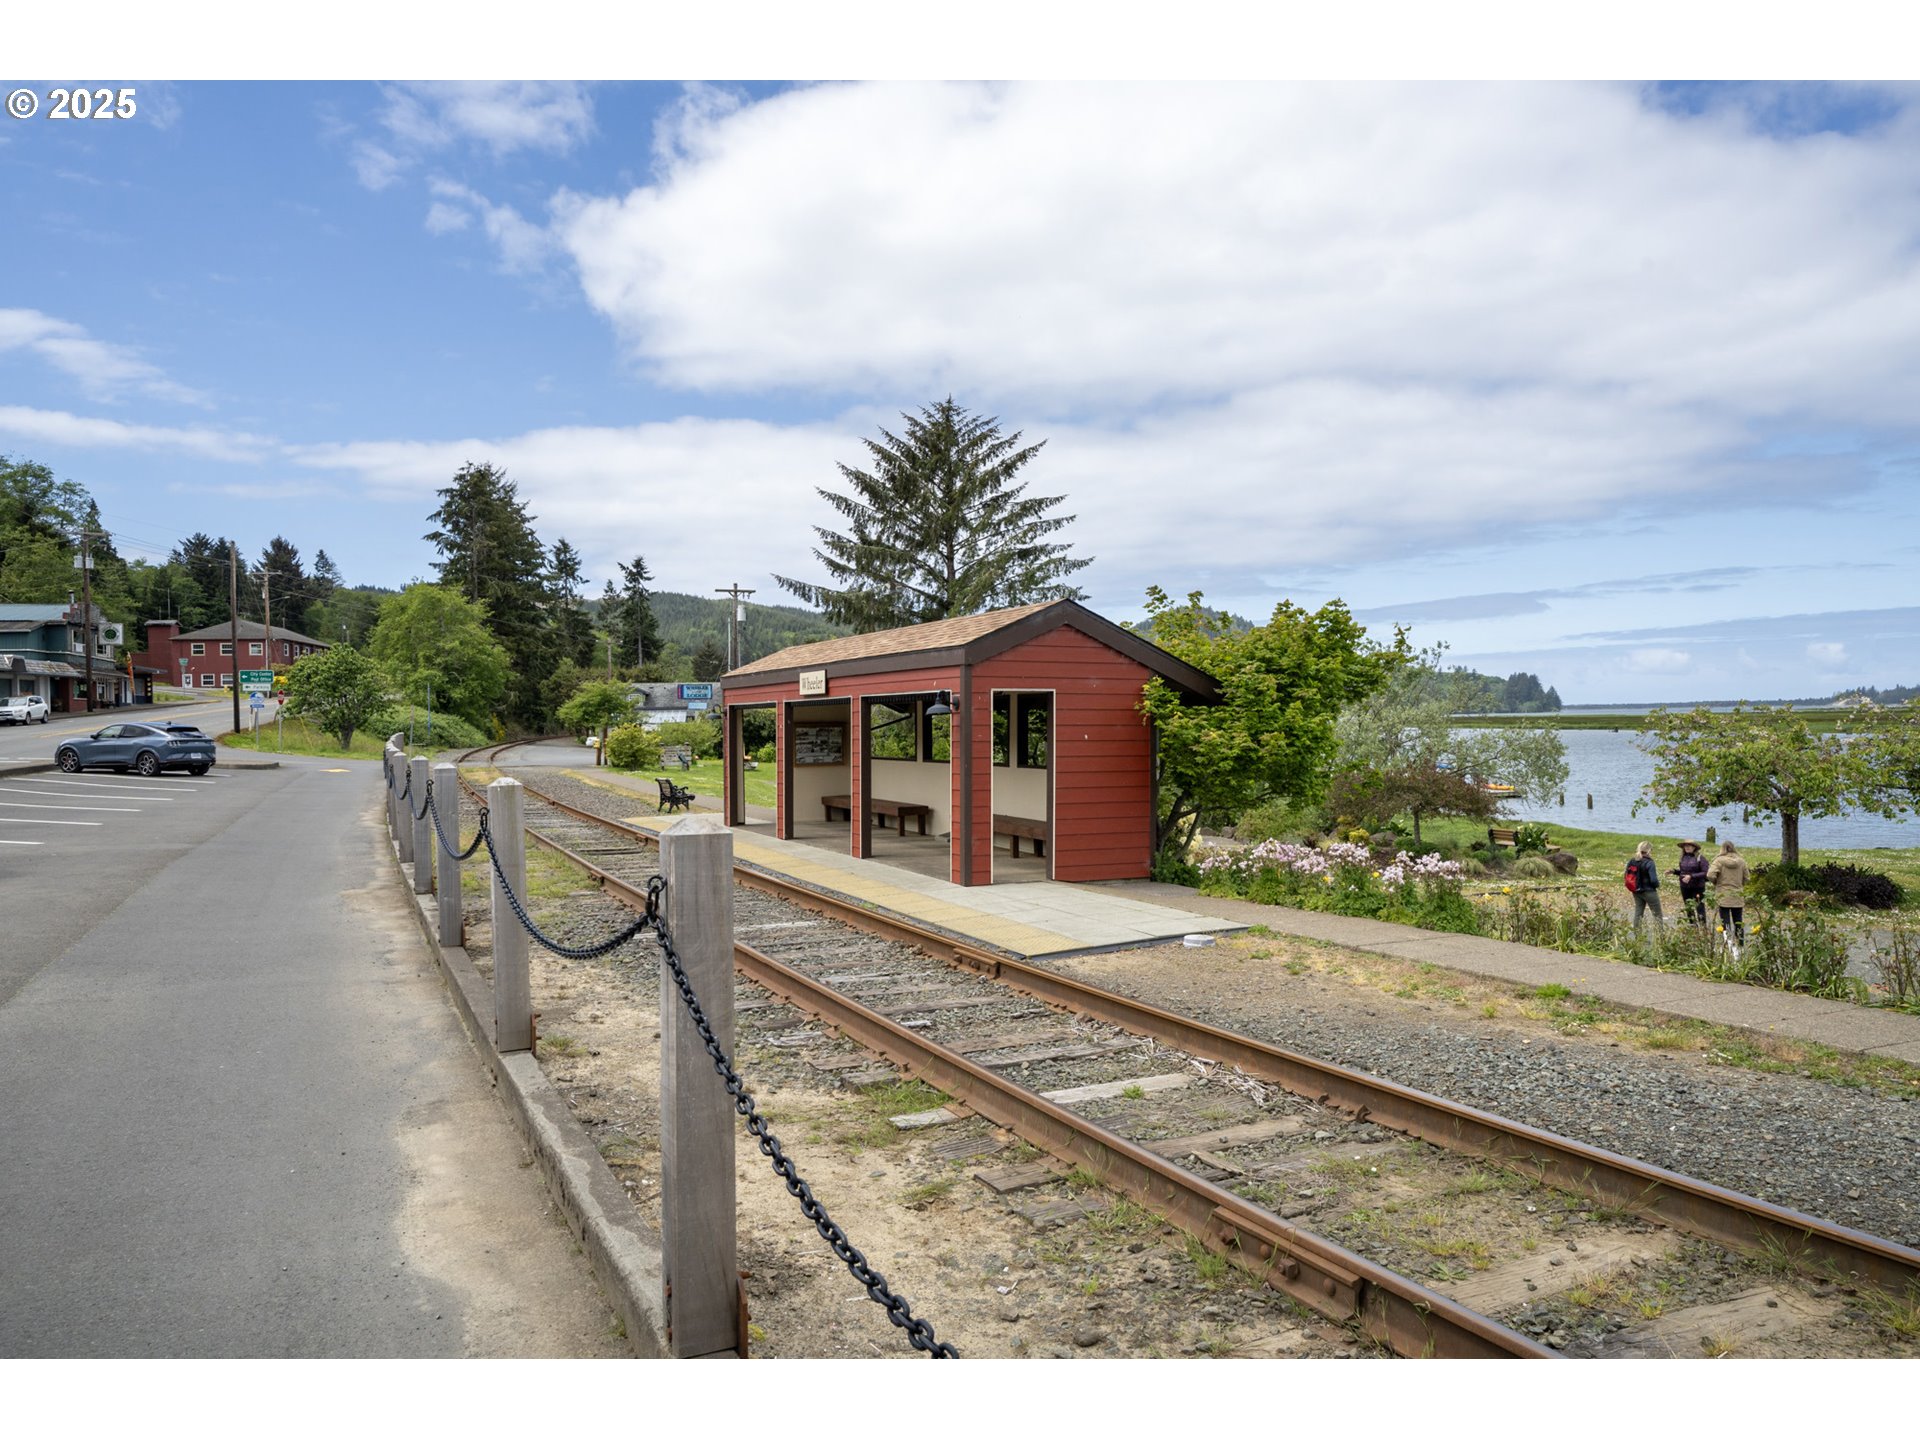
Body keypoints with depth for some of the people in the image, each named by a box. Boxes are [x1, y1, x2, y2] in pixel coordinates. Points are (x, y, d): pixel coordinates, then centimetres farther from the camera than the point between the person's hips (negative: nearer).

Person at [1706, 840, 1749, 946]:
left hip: (1723, 897, -4)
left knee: (1726, 922, 0)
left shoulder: (1719, 860, -10)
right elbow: (1746, 879, 7)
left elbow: (1710, 875, -19)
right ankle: (1741, 944, 18)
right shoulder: (1741, 862, 2)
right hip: (1738, 897, 4)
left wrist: (1716, 883, 1)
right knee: (1738, 922, 13)